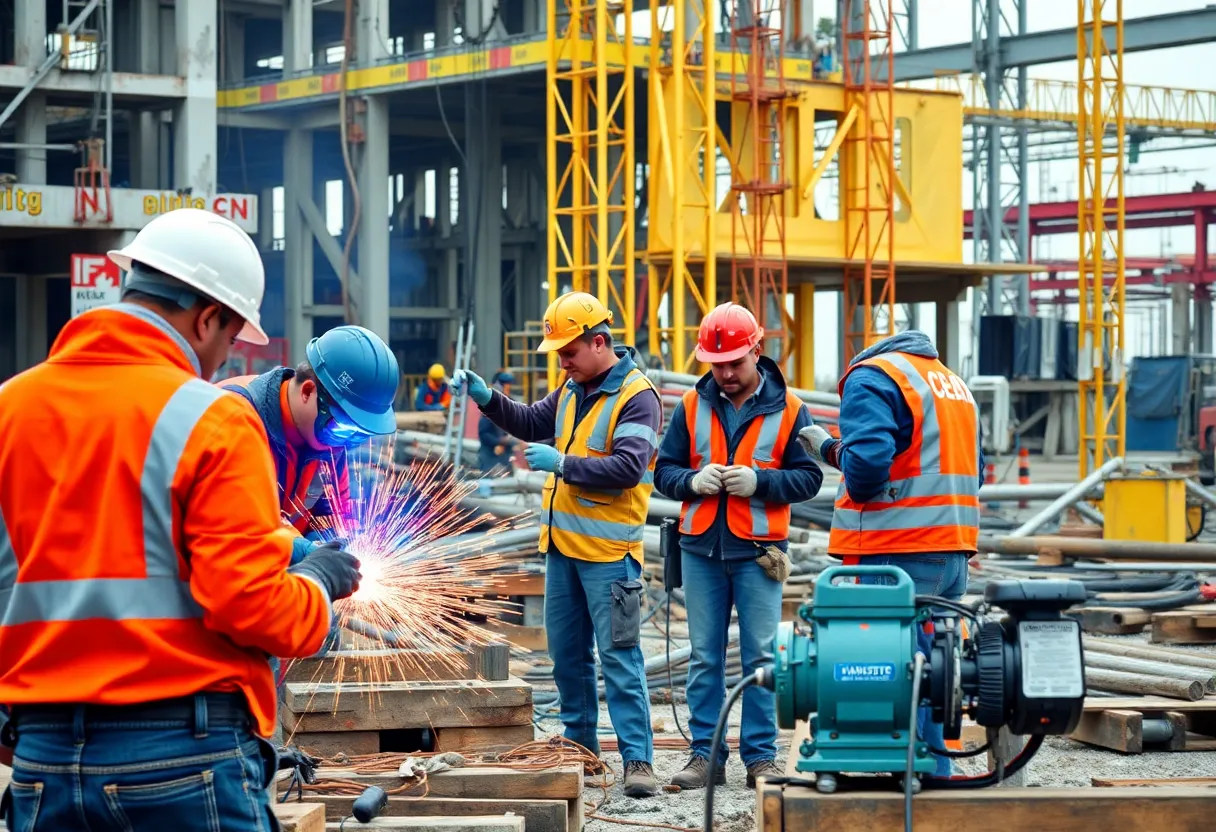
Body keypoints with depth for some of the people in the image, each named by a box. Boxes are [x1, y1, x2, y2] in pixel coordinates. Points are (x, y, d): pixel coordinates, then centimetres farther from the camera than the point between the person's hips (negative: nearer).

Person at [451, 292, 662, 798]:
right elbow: (533, 423, 25)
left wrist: (562, 465, -23)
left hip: (608, 551, -8)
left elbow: (627, 467, -22)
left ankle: (637, 759, -8)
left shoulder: (637, 397, -13)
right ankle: (579, 746, 23)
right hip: (562, 545, 8)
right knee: (567, 652, 13)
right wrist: (486, 399, 10)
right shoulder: (573, 389, 13)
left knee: (618, 656, -9)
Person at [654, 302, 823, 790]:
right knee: (704, 657, 6)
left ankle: (760, 756, 7)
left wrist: (759, 481, -17)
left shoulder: (787, 410, 0)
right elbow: (664, 471, 8)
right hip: (701, 549, 2)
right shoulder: (692, 407, 7)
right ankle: (705, 754, 12)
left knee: (759, 657, 1)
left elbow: (809, 477, -2)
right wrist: (692, 480, -13)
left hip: (758, 551, -2)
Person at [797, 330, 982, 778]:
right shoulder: (953, 383, 22)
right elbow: (974, 468, 21)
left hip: (897, 553, -8)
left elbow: (867, 462, -20)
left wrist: (832, 450, 1)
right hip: (954, 554, 8)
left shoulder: (869, 378, -5)